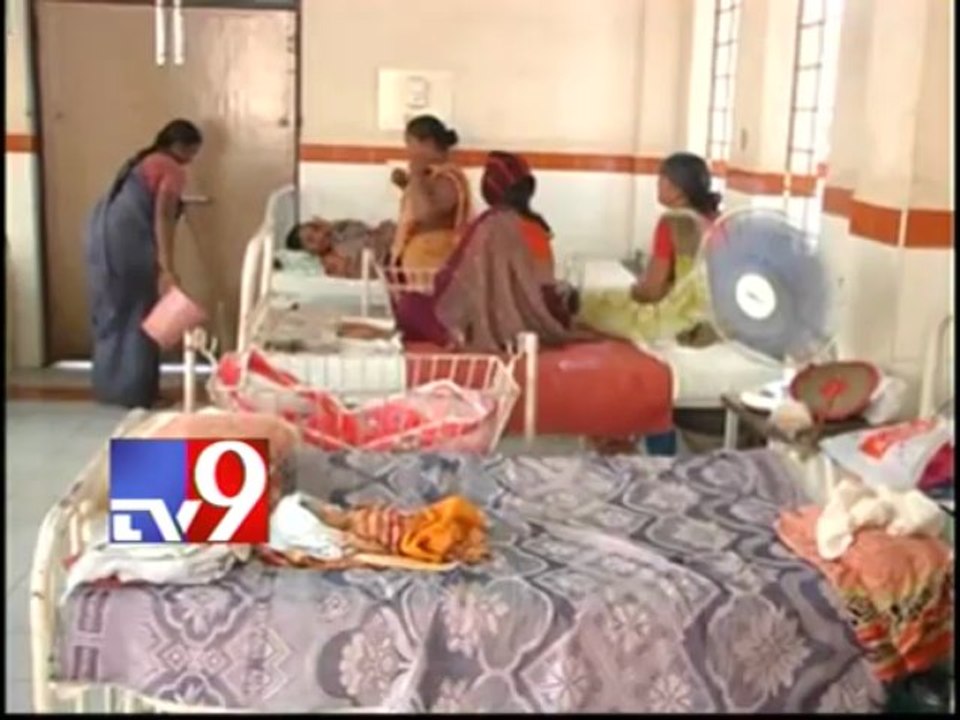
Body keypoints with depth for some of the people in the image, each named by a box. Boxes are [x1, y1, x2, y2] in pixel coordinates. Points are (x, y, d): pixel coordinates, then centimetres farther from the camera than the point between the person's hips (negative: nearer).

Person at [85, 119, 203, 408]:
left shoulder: (144, 161, 23)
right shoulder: (172, 170, -4)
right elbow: (162, 218, -15)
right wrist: (167, 268, -20)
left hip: (101, 234, 9)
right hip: (126, 241, -9)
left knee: (111, 312, 15)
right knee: (137, 316, 1)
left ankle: (110, 387, 23)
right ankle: (135, 393, 6)